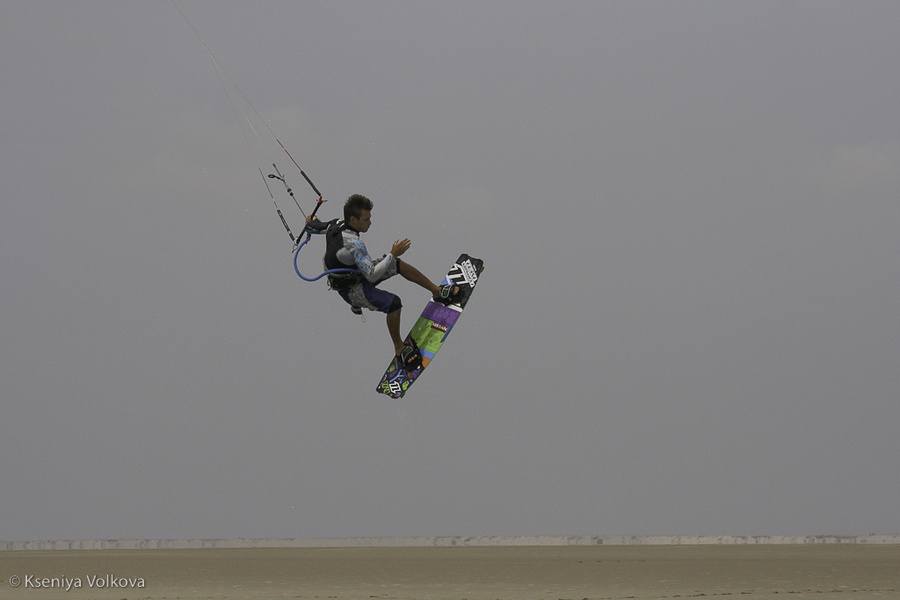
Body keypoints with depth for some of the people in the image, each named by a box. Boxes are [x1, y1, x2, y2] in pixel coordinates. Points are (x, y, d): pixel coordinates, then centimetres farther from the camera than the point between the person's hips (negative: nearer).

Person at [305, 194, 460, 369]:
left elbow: (312, 227, 13)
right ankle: (399, 348, -5)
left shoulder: (336, 224, -10)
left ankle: (438, 291, 24)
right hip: (351, 290, -10)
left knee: (399, 265, 9)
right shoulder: (352, 243, -37)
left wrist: (312, 223, 37)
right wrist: (393, 254, -32)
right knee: (393, 303, -26)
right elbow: (372, 275, -36)